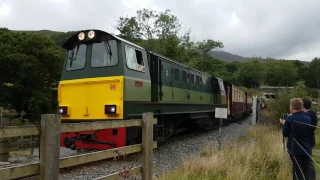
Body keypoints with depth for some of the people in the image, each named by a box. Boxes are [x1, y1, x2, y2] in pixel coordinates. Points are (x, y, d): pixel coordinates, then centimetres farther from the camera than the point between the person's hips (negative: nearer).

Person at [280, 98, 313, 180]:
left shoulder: (290, 119, -15)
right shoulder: (308, 118, 0)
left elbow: (285, 134, -8)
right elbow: (309, 132, 13)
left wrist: (284, 124, 10)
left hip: (295, 150, -4)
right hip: (307, 150, 4)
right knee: (306, 173, 16)